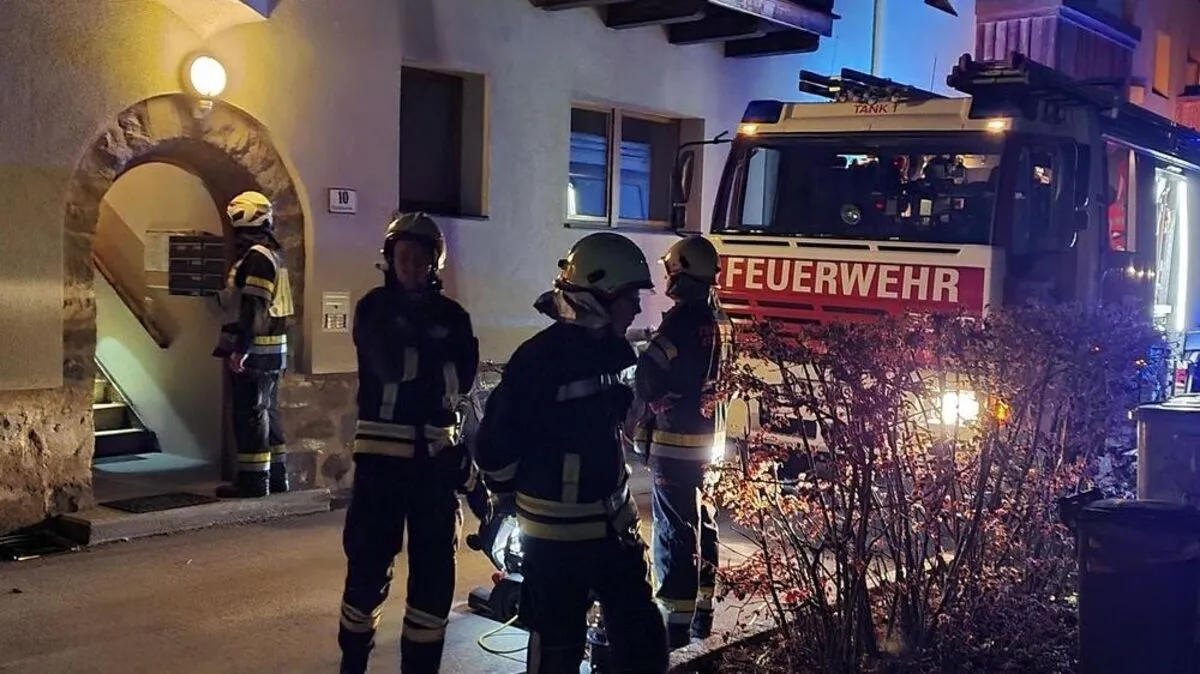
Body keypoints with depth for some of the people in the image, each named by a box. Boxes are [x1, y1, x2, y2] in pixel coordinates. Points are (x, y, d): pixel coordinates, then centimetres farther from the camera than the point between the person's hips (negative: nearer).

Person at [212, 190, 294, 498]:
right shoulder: (271, 254, 17)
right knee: (266, 412, 15)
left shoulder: (257, 256, -15)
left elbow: (252, 309, -22)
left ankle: (254, 479, -2)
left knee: (250, 414, -6)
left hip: (256, 349, -10)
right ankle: (276, 475, 21)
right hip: (272, 348, 10)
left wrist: (239, 349, -24)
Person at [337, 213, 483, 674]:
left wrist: (410, 356, -11)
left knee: (435, 567, 5)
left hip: (437, 452, 2)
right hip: (382, 450, -2)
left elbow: (463, 376, -5)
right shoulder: (374, 308, 2)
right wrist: (436, 354, -5)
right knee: (369, 561, 2)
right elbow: (387, 363, -14)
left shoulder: (452, 315, 9)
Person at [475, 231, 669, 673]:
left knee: (642, 634, 13)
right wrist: (510, 498, -2)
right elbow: (494, 442, -18)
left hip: (611, 520, 7)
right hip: (556, 531, -7)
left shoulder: (612, 350, 3)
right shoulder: (540, 359, -22)